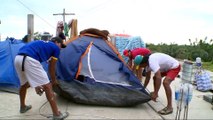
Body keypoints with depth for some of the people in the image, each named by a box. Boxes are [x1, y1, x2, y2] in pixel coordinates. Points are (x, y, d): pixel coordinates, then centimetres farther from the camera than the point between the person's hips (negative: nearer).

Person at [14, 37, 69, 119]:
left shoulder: (41, 43, 35)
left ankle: (22, 107, 51)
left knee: (24, 84, 32)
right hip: (29, 60, -8)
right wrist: (53, 81, 39)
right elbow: (51, 68, 21)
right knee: (47, 86, 0)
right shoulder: (56, 48, 16)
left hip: (17, 58, 9)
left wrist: (36, 84, 42)